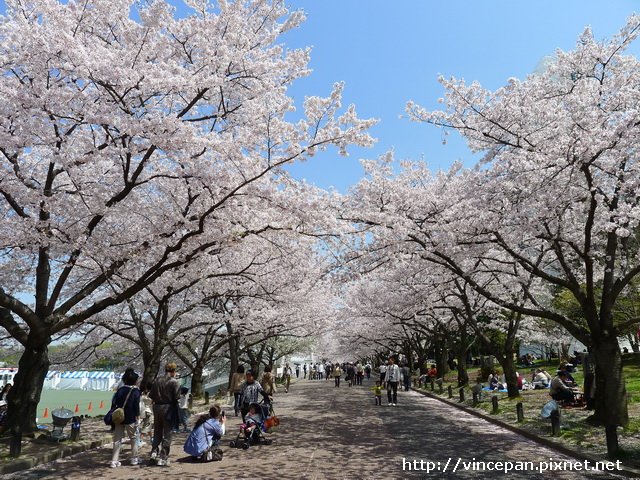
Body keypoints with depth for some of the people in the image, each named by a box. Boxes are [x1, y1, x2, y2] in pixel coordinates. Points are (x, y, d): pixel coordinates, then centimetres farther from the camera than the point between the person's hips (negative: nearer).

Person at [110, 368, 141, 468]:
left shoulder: (120, 390, 5)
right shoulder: (136, 391, -8)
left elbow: (113, 403, 6)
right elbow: (137, 406, -11)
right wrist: (138, 418, -6)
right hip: (130, 419, -4)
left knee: (117, 439, 10)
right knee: (134, 438, 12)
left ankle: (114, 461, 8)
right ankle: (134, 459, 19)